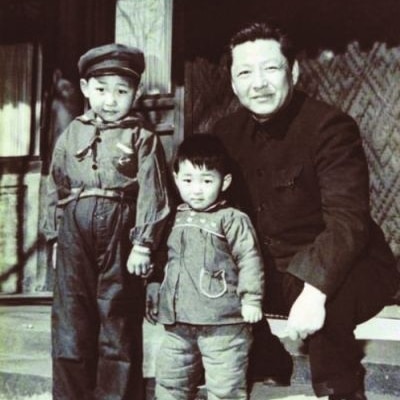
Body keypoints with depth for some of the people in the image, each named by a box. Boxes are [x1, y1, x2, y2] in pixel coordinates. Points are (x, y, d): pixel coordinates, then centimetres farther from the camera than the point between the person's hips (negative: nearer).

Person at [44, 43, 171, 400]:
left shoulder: (142, 138, -1)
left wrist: (143, 243, -12)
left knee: (120, 323, 6)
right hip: (75, 233, 3)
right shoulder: (71, 135, 10)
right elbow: (56, 189, 14)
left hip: (120, 232, -3)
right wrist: (56, 236, 12)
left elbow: (151, 193, -6)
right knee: (70, 319, 9)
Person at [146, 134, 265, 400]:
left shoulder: (232, 219, -9)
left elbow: (249, 260, -11)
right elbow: (165, 260, 21)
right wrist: (155, 294, 21)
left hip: (222, 322, -6)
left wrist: (251, 299, -14)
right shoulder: (176, 219, 11)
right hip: (178, 321, 7)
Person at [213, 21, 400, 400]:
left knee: (326, 310, -36)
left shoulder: (330, 126, -18)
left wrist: (315, 291, -42)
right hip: (269, 270, 7)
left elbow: (347, 221, -28)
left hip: (335, 269, -6)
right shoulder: (227, 132, 2)